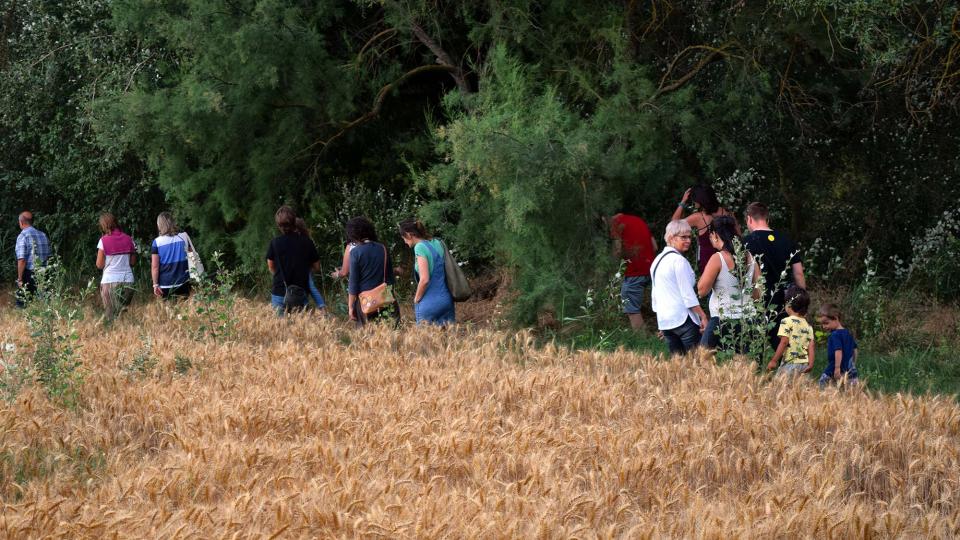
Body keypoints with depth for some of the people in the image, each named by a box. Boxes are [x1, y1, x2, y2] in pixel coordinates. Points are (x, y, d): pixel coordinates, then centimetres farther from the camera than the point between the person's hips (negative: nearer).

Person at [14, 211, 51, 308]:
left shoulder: (22, 236, -12)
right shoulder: (43, 235, 10)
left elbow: (22, 260, -18)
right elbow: (48, 256, 15)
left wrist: (20, 279, -14)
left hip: (28, 274, -6)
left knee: (22, 304, 1)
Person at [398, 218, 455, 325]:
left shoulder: (420, 247, -12)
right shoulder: (438, 243, 9)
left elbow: (424, 279, -19)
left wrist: (416, 300, -4)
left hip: (430, 304, -7)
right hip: (447, 300, 7)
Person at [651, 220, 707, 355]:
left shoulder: (657, 260, 16)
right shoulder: (679, 260, -10)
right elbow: (688, 293, -13)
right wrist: (703, 316, -10)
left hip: (663, 319, 8)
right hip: (683, 317, -8)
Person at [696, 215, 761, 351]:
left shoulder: (717, 259, -10)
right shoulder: (749, 257, 7)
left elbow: (702, 290, -9)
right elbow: (757, 294, 11)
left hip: (723, 321, -6)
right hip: (748, 318, 6)